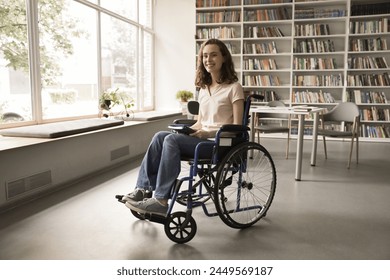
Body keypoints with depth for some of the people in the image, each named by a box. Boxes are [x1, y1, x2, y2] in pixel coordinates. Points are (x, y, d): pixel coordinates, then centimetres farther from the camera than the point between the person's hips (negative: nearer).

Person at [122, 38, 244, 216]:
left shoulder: (233, 87, -4)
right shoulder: (203, 88, 17)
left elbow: (236, 127, -9)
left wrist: (209, 133, -20)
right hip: (202, 139, 7)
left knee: (172, 139, -27)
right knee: (160, 136, -16)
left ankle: (161, 201, -26)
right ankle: (143, 189, -18)